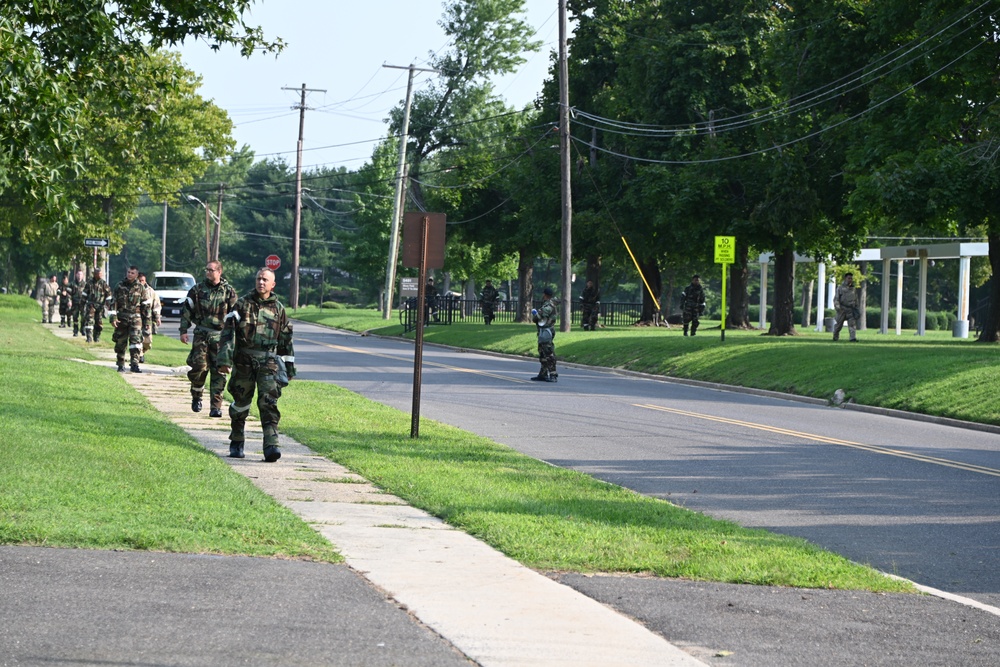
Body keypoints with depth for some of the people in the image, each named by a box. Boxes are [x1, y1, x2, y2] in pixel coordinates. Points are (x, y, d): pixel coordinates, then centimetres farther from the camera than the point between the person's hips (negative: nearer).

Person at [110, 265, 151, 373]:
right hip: (122, 318, 1)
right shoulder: (119, 286, 4)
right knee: (120, 342, 5)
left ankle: (134, 364, -16)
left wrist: (146, 318, 9)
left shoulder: (140, 287, 6)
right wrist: (113, 318, -5)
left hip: (135, 317, -1)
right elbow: (114, 303, 3)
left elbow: (145, 304, 11)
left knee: (136, 340, -14)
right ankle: (121, 365, 15)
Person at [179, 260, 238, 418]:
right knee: (199, 365, -11)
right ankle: (196, 396, 13)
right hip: (201, 334, 0)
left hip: (220, 336, 0)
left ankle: (216, 406, 0)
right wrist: (183, 331, 3)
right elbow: (186, 311, 10)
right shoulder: (197, 289, 6)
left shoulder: (228, 291, 4)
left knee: (218, 371, -3)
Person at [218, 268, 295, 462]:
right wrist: (224, 360, -14)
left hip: (268, 360, 0)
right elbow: (228, 332, -4)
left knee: (268, 402, -12)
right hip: (244, 359, 0)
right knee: (240, 402, 8)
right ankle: (236, 442, 25)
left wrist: (289, 367, 17)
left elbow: (286, 339, 17)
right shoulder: (243, 304, 2)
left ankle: (271, 446, -20)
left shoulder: (278, 308, 10)